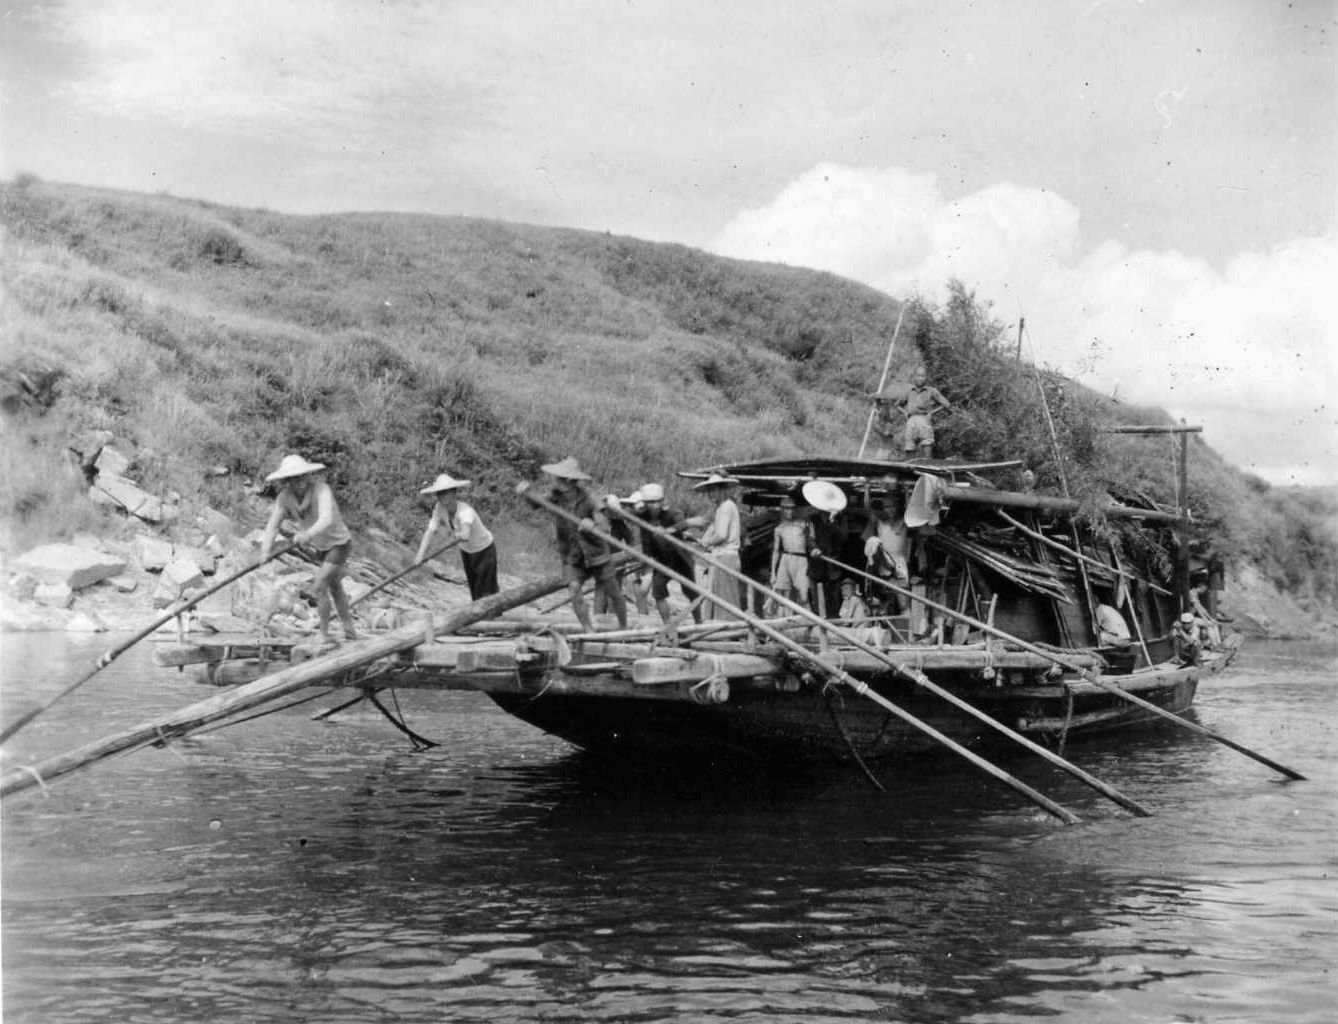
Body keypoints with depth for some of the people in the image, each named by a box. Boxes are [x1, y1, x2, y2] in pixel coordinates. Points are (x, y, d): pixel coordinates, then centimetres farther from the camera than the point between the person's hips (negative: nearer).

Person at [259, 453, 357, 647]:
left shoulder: (321, 489, -34)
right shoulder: (285, 497, -18)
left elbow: (326, 520, -49)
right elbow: (273, 526, -23)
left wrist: (308, 534, -67)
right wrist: (266, 550, -41)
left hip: (339, 544, -7)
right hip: (322, 547, 7)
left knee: (318, 587, -16)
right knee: (335, 589, 22)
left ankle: (324, 636, -1)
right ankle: (350, 631, 41)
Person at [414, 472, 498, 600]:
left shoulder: (466, 511, -36)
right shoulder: (439, 508, -20)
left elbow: (466, 524, -58)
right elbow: (430, 531, -30)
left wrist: (463, 535, -80)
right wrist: (421, 553, -45)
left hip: (484, 550, -6)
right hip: (466, 551, 6)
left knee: (486, 592, -11)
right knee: (474, 593, 12)